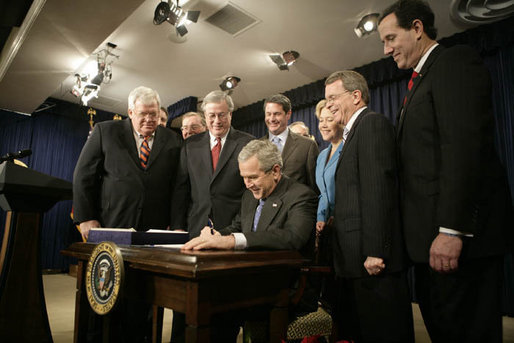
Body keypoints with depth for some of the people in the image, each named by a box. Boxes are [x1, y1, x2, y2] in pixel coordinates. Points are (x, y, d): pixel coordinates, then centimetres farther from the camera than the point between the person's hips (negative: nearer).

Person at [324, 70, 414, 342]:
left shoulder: (372, 123, -8)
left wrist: (375, 251, -21)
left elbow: (377, 190, -18)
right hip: (353, 259, 10)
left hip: (373, 259, -10)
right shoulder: (351, 132, 21)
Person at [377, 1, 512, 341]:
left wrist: (452, 229, -23)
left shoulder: (455, 60, -4)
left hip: (461, 228, -9)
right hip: (431, 234, 9)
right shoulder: (422, 79, 23)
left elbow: (466, 144, -18)